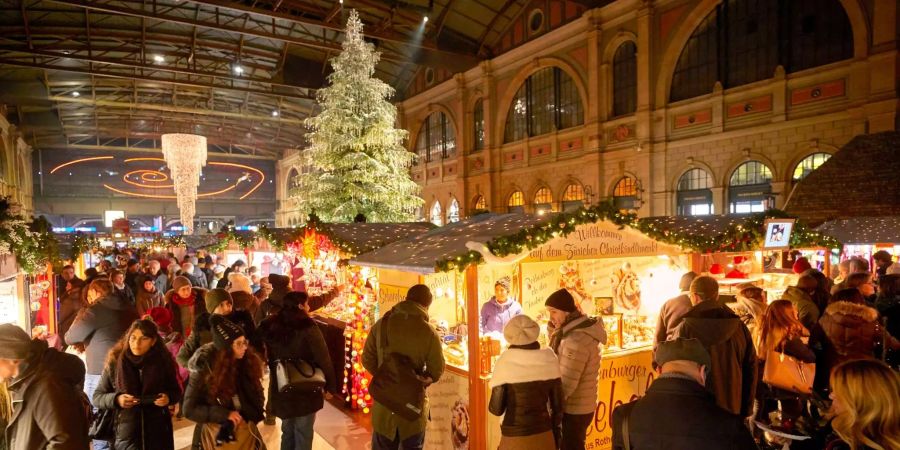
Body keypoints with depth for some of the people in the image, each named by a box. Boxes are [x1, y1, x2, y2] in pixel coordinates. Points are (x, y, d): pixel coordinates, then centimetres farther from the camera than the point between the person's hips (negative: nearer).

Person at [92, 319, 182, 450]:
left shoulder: (163, 362, -2)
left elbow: (176, 391, 10)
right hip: (126, 435, -1)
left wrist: (168, 397, -12)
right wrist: (116, 399, -15)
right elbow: (97, 396, 4)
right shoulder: (114, 362, -4)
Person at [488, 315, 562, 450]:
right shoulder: (548, 361, -6)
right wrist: (554, 431, 16)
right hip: (543, 434, 3)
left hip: (515, 437, -3)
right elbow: (557, 403, 1)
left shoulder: (506, 363, -15)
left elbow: (496, 409, -10)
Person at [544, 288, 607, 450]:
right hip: (578, 407, 9)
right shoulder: (581, 329, 3)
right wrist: (554, 326, -4)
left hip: (573, 411, -9)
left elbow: (565, 384, -27)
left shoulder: (576, 340, -27)